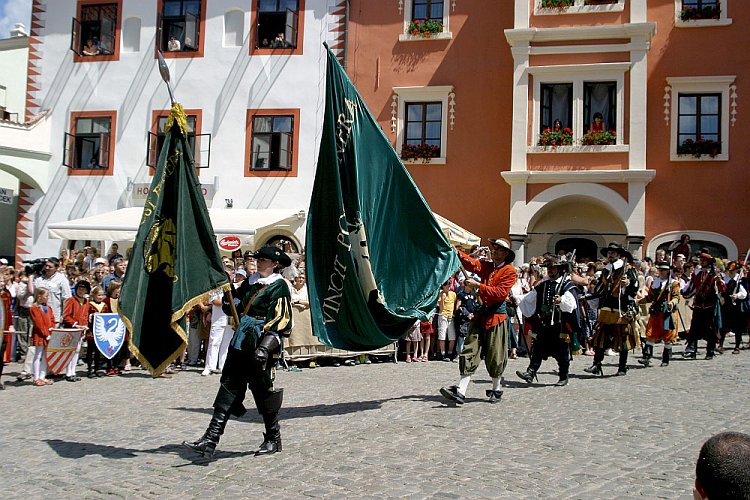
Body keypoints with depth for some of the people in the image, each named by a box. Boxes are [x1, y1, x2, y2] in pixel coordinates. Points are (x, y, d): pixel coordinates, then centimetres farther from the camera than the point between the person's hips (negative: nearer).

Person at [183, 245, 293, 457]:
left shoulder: (278, 287, -7)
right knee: (228, 388, 3)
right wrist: (228, 296, 4)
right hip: (240, 344, 8)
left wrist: (266, 346, -24)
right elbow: (236, 309, 24)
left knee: (263, 392, 2)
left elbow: (281, 321, -16)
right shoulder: (251, 284, 17)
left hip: (260, 347, -8)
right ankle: (210, 440, 2)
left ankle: (273, 439, 19)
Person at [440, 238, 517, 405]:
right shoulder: (486, 266, 14)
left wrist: (478, 286, -16)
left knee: (494, 356, 3)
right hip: (480, 314, 5)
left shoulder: (509, 271, -3)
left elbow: (500, 293, -14)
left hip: (497, 317, -5)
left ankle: (496, 389, 23)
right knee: (469, 352, -3)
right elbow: (469, 262, -2)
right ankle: (460, 391, -8)